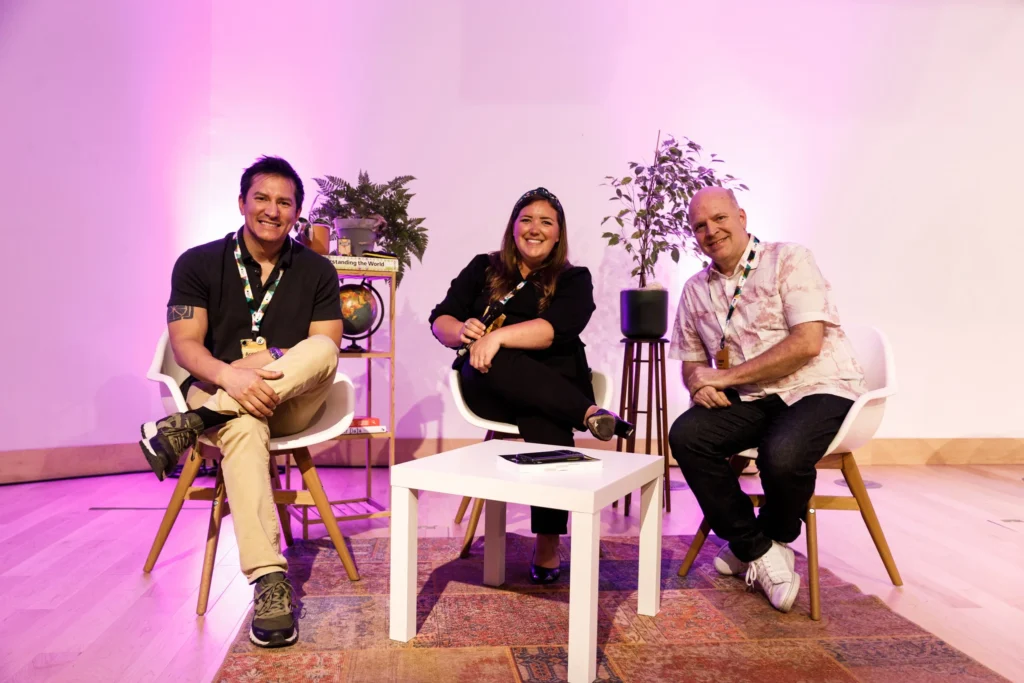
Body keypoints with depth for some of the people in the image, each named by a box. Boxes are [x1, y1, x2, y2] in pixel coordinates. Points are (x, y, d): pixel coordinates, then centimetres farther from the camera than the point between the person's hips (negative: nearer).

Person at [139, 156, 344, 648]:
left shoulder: (317, 271, 5)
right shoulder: (198, 264, 3)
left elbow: (326, 353, -3)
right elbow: (185, 345, -8)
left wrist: (269, 372, -23)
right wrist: (230, 375, -30)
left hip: (291, 401, 2)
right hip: (218, 395, -1)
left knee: (322, 348, -31)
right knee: (244, 425, -38)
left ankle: (189, 426, -28)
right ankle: (269, 579, -44)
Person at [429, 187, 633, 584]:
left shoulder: (574, 279, 8)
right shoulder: (483, 269, 14)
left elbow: (557, 328, -13)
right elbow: (440, 320, 6)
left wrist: (499, 336, -28)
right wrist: (462, 332, -19)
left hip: (554, 388, -1)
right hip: (490, 386, 1)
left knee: (547, 425, -35)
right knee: (492, 363, -35)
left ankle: (548, 543, -25)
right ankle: (589, 413, -35)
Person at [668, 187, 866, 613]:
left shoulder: (788, 260, -6)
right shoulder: (696, 290, 11)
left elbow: (807, 343, -17)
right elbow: (692, 362, 18)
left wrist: (726, 377, -17)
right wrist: (700, 383, -9)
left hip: (819, 389, -5)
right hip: (753, 401, 5)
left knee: (781, 454, -34)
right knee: (685, 435, -20)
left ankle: (776, 539, 3)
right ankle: (757, 549, -5)